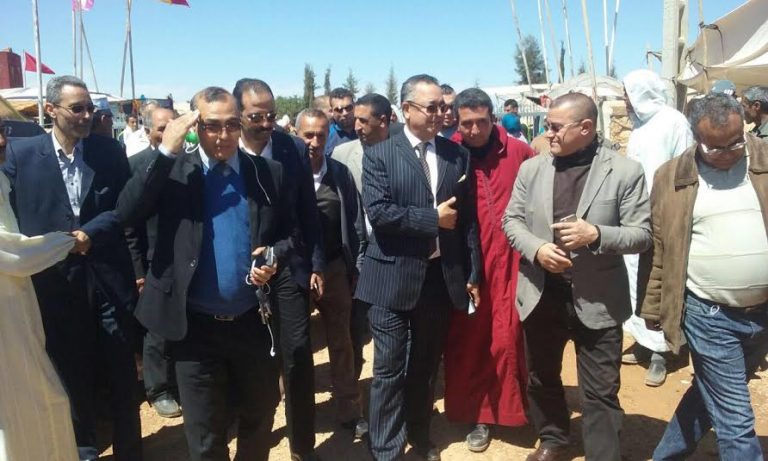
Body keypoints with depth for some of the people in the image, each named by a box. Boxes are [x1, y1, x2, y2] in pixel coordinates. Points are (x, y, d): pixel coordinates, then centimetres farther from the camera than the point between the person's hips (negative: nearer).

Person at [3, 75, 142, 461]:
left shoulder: (109, 152, 2)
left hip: (108, 276, 0)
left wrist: (89, 233, -15)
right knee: (72, 373, 16)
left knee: (121, 374, 9)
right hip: (55, 279, 0)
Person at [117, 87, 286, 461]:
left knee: (259, 420, 21)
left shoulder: (268, 172, 0)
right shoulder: (173, 170, -3)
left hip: (254, 323, 2)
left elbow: (289, 234, 8)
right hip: (196, 327, -1)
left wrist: (275, 257, -13)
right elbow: (126, 214, -18)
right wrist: (166, 152, -22)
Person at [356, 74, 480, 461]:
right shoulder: (379, 155, -4)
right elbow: (377, 212, -17)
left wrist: (473, 273, 5)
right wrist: (432, 218, -14)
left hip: (441, 276, 4)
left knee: (426, 365, 17)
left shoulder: (457, 154, 6)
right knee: (390, 369, 3)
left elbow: (468, 217, 7)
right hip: (394, 278, -3)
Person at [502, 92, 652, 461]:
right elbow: (511, 219, 5)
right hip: (541, 295, 4)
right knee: (542, 378, 22)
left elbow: (642, 235, -8)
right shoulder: (531, 168, 3)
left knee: (600, 393, 5)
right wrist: (536, 249, -15)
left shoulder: (625, 171, -7)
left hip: (597, 300, -4)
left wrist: (596, 234, -26)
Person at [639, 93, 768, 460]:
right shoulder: (672, 177, -4)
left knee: (711, 396, 20)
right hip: (708, 315, -3)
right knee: (735, 420, 1)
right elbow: (659, 249, 1)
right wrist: (654, 309, 2)